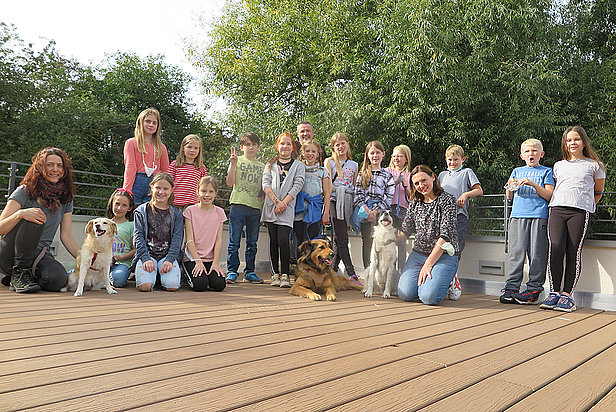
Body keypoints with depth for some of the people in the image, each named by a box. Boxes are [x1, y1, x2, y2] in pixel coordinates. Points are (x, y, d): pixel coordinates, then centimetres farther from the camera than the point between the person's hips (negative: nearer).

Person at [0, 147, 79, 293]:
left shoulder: (66, 198, 9)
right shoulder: (25, 192, -5)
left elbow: (66, 235, 7)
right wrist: (20, 214, -30)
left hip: (40, 254, 4)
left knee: (58, 279, -29)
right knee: (34, 219, -30)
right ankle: (19, 272, -17)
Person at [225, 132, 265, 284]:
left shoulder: (262, 166, 16)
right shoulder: (238, 161, 4)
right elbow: (230, 183, -6)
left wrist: (263, 195, 3)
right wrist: (233, 164, -14)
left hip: (255, 207, 4)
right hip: (238, 205, -4)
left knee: (252, 243, 9)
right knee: (234, 242, -1)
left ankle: (249, 272, 17)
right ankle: (232, 271, 8)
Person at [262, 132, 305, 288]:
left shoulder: (298, 165, 9)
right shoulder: (270, 164, 15)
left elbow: (297, 186, -2)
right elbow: (266, 184, 3)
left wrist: (283, 202, -11)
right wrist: (276, 201, -10)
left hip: (287, 207, -2)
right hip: (271, 207, 3)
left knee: (283, 240, -14)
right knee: (273, 241, 4)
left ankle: (285, 275, -6)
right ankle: (275, 274, 11)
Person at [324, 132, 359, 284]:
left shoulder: (354, 165, 17)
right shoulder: (329, 162, 8)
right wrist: (327, 206, -10)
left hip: (348, 203, 4)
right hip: (335, 201, -4)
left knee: (340, 239, 2)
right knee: (341, 239, -9)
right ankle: (351, 274, -9)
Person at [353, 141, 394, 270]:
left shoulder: (388, 175, 10)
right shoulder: (363, 173, 12)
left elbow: (389, 197, 1)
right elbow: (358, 194, 3)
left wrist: (375, 211, -10)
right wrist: (367, 211, -9)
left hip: (380, 212, -1)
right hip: (364, 212, 1)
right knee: (366, 242, 4)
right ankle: (367, 270, 10)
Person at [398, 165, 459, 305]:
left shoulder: (447, 200, -6)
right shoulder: (415, 203, 12)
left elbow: (445, 235, -14)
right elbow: (405, 230, 14)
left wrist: (428, 264, -17)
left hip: (444, 256, -4)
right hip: (418, 254, 4)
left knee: (429, 297, -24)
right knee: (405, 294, -17)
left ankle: (446, 281, 9)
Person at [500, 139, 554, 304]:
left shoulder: (546, 171, 13)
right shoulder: (517, 171, 20)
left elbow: (549, 195, 1)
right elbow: (509, 197, 20)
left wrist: (533, 184, -11)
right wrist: (510, 187, -1)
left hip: (539, 216, -2)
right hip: (517, 216, 2)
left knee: (536, 254, -4)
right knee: (516, 252, -3)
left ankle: (534, 289, 4)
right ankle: (511, 288, -1)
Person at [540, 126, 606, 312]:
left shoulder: (594, 165, 16)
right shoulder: (558, 166, 23)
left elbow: (598, 192, 23)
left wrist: (588, 206, 13)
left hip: (580, 211, -2)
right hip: (557, 208, 2)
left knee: (574, 253, -8)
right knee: (555, 248, -14)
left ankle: (567, 294, -3)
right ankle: (554, 292, -7)